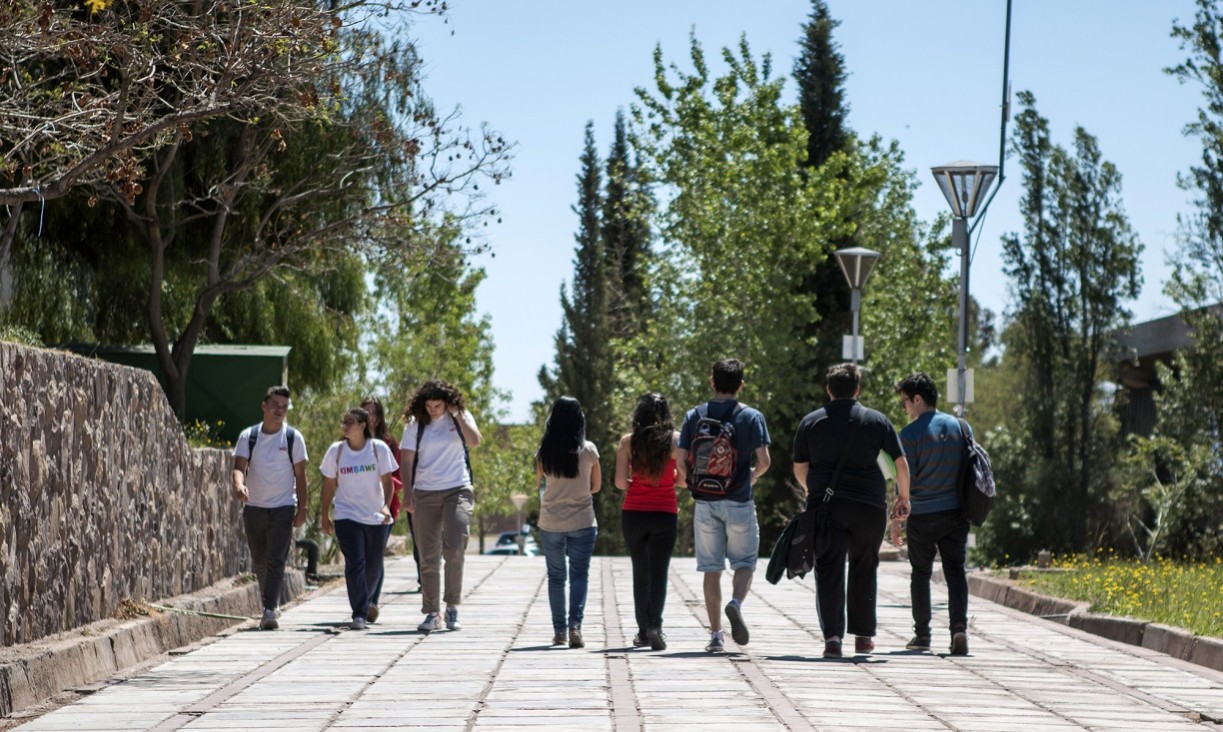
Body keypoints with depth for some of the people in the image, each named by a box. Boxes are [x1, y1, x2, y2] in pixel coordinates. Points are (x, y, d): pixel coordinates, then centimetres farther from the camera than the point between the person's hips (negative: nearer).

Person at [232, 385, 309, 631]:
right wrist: (239, 484, -29)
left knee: (276, 560, -13)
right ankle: (272, 604, 28)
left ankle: (269, 610, -18)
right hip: (254, 507, 3)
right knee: (259, 561, 11)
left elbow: (300, 474, 3)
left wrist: (302, 508, -2)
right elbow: (239, 466, -6)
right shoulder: (248, 436, 2)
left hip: (283, 507, -3)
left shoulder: (293, 438, -1)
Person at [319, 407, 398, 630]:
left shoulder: (379, 448, -2)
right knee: (355, 563, -14)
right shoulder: (336, 451, 0)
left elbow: (387, 481, -1)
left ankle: (364, 602, 33)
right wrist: (324, 516, 9)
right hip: (347, 517, -1)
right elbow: (329, 485, 8)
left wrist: (386, 505, -17)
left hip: (376, 517, 1)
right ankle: (359, 614, -13)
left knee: (374, 568, 7)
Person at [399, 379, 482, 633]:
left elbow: (474, 440, -14)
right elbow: (406, 461, 2)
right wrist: (407, 494, -7)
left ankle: (452, 607, -4)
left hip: (457, 490, -1)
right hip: (425, 494, 1)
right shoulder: (416, 424, 4)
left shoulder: (460, 418, 4)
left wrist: (457, 414, -9)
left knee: (454, 548, -17)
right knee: (428, 557, 2)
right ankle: (431, 613, 9)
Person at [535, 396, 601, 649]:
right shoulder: (588, 449, -6)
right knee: (579, 574, 2)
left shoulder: (545, 451, -4)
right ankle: (575, 625, -15)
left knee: (555, 576, 11)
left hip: (550, 522, 1)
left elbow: (539, 481, 10)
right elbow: (596, 486, 5)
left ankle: (559, 630, 12)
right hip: (582, 522, -1)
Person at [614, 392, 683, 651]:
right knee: (659, 572, -1)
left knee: (640, 572, 14)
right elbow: (683, 480, -3)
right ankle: (655, 625, -20)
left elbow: (620, 481, -5)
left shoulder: (628, 441, 0)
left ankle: (643, 631, 17)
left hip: (633, 513, 1)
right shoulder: (676, 440, -3)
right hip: (665, 513, -1)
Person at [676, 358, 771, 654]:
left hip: (705, 503, 2)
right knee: (744, 563, 9)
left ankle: (715, 635, 6)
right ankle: (736, 603, -20)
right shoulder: (752, 417, -2)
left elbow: (680, 458, -2)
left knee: (711, 568, 7)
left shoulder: (695, 416, 3)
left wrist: (689, 481, 17)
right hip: (739, 502, -2)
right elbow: (764, 460, -8)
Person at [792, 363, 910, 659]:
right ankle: (863, 635, 20)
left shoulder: (811, 422, 6)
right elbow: (900, 462, 4)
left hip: (825, 505, 0)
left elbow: (799, 468, 10)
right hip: (869, 506, 0)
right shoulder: (877, 420, 4)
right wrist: (903, 498, 17)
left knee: (828, 571, 0)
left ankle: (832, 636, -13)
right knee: (864, 569, 16)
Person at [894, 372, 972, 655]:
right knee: (955, 571, 3)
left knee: (921, 573, 10)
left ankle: (922, 634, 13)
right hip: (956, 512, 3)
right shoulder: (960, 427, 4)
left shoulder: (910, 433, -10)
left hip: (922, 515, -3)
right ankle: (959, 627, -15)